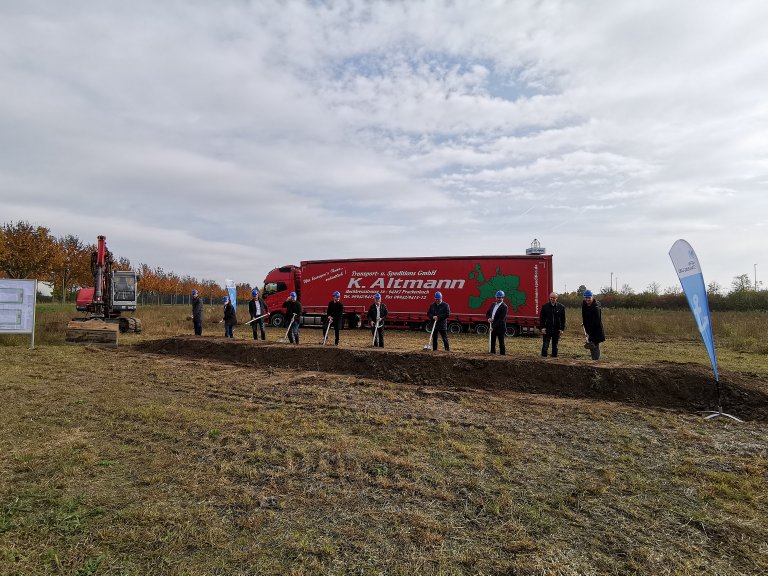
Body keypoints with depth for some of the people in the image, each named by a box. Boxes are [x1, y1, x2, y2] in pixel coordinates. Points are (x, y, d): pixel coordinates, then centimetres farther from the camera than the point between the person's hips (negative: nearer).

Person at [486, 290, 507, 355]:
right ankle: (492, 353, 20)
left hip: (500, 328, -7)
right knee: (492, 341, 11)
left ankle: (502, 354, 7)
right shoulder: (493, 304, 10)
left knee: (501, 342, 0)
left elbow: (501, 319, -18)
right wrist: (489, 318, -8)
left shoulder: (504, 307, -12)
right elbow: (487, 313, 15)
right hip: (493, 327, 7)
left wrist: (494, 327, -21)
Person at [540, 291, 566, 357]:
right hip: (547, 329, -1)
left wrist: (562, 329, 0)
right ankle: (544, 357, 0)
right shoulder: (545, 306, 1)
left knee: (555, 346, 10)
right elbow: (541, 318, 3)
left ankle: (554, 357, 19)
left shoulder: (561, 307, 3)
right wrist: (542, 328, -6)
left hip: (557, 330, 1)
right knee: (545, 345, -5)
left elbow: (563, 319, 6)